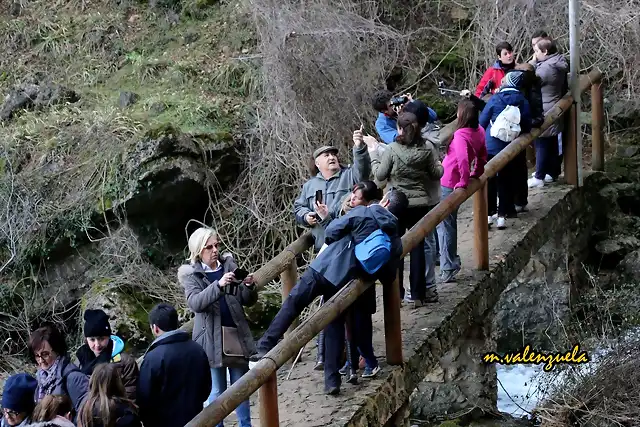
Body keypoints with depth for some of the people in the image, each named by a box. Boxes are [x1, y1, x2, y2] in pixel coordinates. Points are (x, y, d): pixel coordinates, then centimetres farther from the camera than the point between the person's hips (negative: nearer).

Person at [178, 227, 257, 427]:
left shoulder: (229, 264, 5)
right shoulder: (190, 274, -3)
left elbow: (247, 301, 7)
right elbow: (195, 303, -20)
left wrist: (249, 287, -15)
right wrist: (219, 285, -34)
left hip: (237, 334, 3)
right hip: (212, 338, -3)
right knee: (216, 391, 2)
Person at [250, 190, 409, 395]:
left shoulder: (364, 213, -2)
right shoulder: (395, 240, 9)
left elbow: (332, 231, -2)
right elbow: (388, 277, 10)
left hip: (325, 268, -4)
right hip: (345, 282, 4)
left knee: (292, 304, 5)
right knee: (336, 326, 14)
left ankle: (266, 347, -5)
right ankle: (332, 381, 10)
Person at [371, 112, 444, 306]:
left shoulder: (392, 150, -13)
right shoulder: (427, 148, -6)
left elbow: (380, 175, -6)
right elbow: (437, 173, 0)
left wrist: (373, 157, 11)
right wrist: (439, 165, 22)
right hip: (421, 204, 2)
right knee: (418, 247, 9)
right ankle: (418, 294, 11)